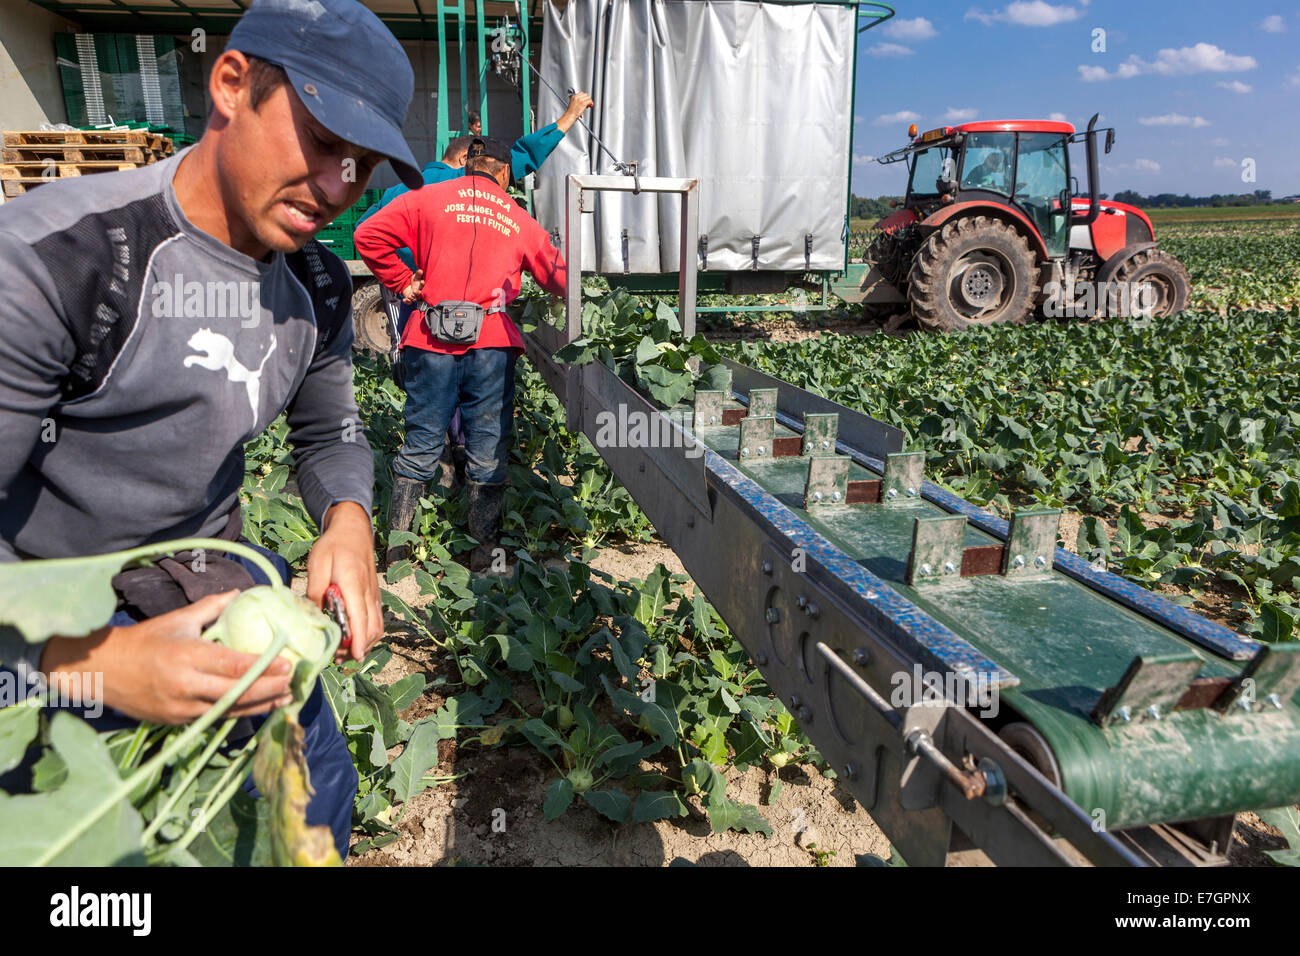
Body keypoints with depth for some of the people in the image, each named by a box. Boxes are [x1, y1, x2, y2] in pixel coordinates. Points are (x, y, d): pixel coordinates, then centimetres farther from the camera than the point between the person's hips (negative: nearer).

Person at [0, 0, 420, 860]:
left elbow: (329, 430, 7)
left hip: (214, 582, 6)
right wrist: (89, 659, -39)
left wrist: (348, 519, -14)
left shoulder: (319, 285, -4)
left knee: (314, 788, 14)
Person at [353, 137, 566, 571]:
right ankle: (485, 548, 10)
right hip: (492, 342, 0)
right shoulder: (519, 219, 15)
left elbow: (369, 235, 2)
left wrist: (401, 282, 11)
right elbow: (557, 275, 21)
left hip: (432, 339, 1)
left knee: (422, 442, 8)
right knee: (488, 449, 5)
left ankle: (397, 541, 14)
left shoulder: (428, 198, 11)